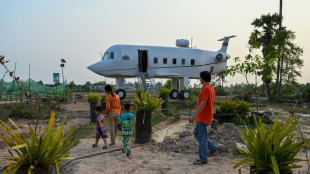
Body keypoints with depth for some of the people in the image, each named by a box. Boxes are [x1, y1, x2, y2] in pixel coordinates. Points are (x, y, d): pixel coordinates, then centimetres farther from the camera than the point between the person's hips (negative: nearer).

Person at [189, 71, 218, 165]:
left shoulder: (206, 88, -18)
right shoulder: (211, 88, 13)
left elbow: (203, 103, -26)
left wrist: (194, 116, -27)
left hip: (203, 117, -10)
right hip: (203, 117, 10)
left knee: (202, 137, -2)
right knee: (196, 132, 19)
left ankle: (203, 159, 7)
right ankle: (213, 148, 23)